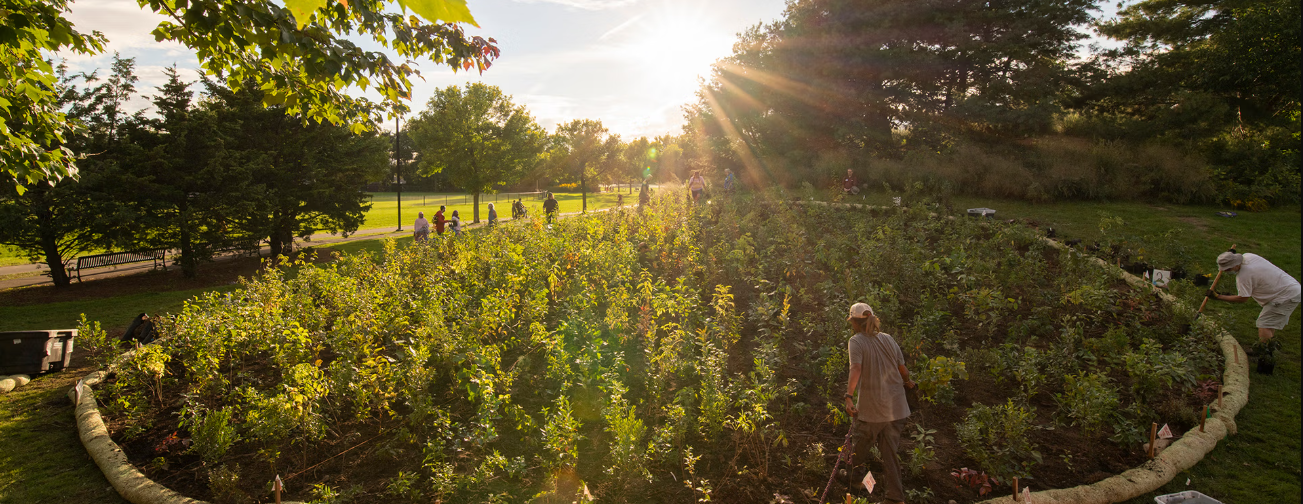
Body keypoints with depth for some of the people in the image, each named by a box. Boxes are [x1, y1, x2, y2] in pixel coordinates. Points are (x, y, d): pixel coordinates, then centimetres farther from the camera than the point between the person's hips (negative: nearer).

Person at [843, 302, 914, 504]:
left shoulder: (856, 341, -11)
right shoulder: (887, 339, 4)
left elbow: (856, 368, -27)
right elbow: (903, 370, 8)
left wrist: (849, 396, -33)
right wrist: (907, 383, 29)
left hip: (870, 408, -4)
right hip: (896, 407, 5)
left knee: (861, 443, 18)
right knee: (890, 450, 13)